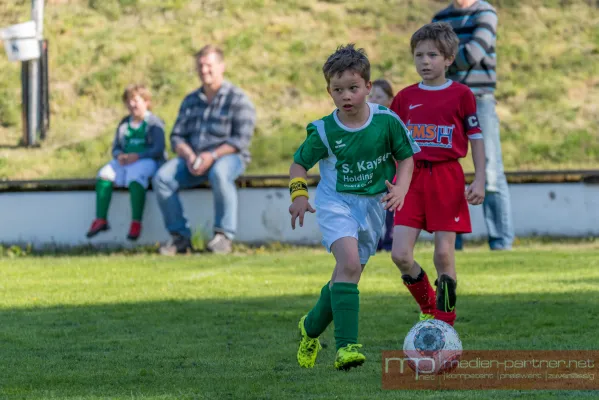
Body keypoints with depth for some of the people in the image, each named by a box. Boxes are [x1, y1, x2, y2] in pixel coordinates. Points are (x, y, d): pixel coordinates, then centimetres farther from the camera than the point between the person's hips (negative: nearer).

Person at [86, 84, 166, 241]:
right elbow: (116, 147, 19)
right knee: (104, 174, -21)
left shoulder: (154, 123, 0)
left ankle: (136, 222, -37)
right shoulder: (124, 124, 20)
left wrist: (137, 156, -22)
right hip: (125, 161, 6)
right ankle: (101, 219, -21)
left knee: (135, 176, -38)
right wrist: (119, 155, -7)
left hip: (147, 161, -6)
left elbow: (158, 149, -10)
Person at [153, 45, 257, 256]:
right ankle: (180, 236, -18)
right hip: (193, 159, 5)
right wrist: (189, 156, -11)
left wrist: (212, 156, -23)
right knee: (162, 177, -22)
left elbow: (241, 139, -11)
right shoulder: (190, 101, 16)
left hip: (227, 156, -5)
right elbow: (177, 136, 12)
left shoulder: (237, 99, -1)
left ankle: (224, 236, -32)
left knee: (219, 174, -41)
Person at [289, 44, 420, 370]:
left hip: (372, 205, 3)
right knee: (349, 263, -26)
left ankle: (311, 328, 36)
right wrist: (298, 195, -14)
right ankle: (346, 345, -29)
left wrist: (401, 187, -13)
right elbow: (299, 164, 2)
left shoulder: (387, 121, -9)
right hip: (336, 201, -3)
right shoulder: (324, 131, -11)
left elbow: (406, 157, 4)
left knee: (347, 276, 9)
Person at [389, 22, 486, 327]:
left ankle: (444, 324, 8)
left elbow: (476, 139, 3)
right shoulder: (405, 97, 9)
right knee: (400, 254, -7)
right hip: (411, 178, 3)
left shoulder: (461, 95, 0)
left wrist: (479, 180, -5)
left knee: (444, 254, -5)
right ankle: (428, 307, 18)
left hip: (447, 178, -3)